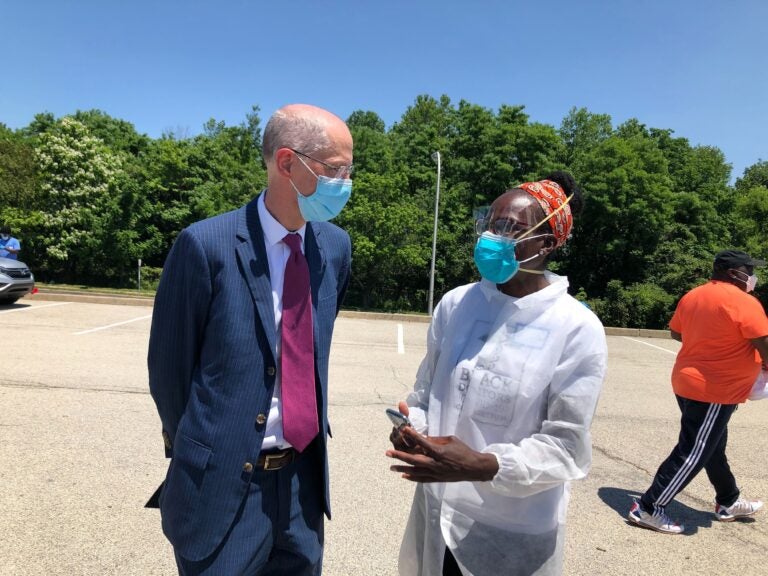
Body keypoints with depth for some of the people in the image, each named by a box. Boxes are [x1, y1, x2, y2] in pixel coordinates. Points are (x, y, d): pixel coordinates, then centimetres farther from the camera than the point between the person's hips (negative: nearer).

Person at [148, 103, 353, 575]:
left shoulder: (337, 246, -2)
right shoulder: (206, 245, -18)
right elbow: (168, 368, -7)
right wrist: (203, 452, 4)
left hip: (305, 477, 5)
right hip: (223, 485, -4)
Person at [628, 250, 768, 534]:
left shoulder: (692, 296, 8)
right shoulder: (744, 303, -16)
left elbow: (676, 332, 17)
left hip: (688, 382, 9)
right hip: (714, 391, -9)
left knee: (713, 447, 23)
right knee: (692, 454, -2)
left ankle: (729, 502, 41)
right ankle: (648, 508, 2)